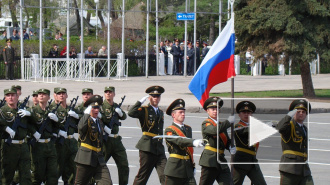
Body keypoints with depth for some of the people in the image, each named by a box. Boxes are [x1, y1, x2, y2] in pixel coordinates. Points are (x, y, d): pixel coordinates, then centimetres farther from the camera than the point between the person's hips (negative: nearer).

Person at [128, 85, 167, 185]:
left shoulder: (161, 112, 20)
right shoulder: (144, 110, -1)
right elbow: (131, 113, -21)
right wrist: (140, 102, -16)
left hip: (159, 149, 5)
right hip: (147, 147, -5)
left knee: (165, 175, -7)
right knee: (142, 175, 0)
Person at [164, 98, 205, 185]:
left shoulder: (188, 129, 16)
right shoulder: (169, 130, -7)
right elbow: (179, 141, -27)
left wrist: (192, 166, 21)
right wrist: (193, 142, -42)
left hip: (188, 169, 5)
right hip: (175, 168, -5)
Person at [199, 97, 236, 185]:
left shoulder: (221, 124, 20)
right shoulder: (206, 124, -4)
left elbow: (227, 141, 20)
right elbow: (215, 130, -26)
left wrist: (231, 148, -3)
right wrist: (229, 122, -18)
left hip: (221, 161, 7)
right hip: (210, 160, -6)